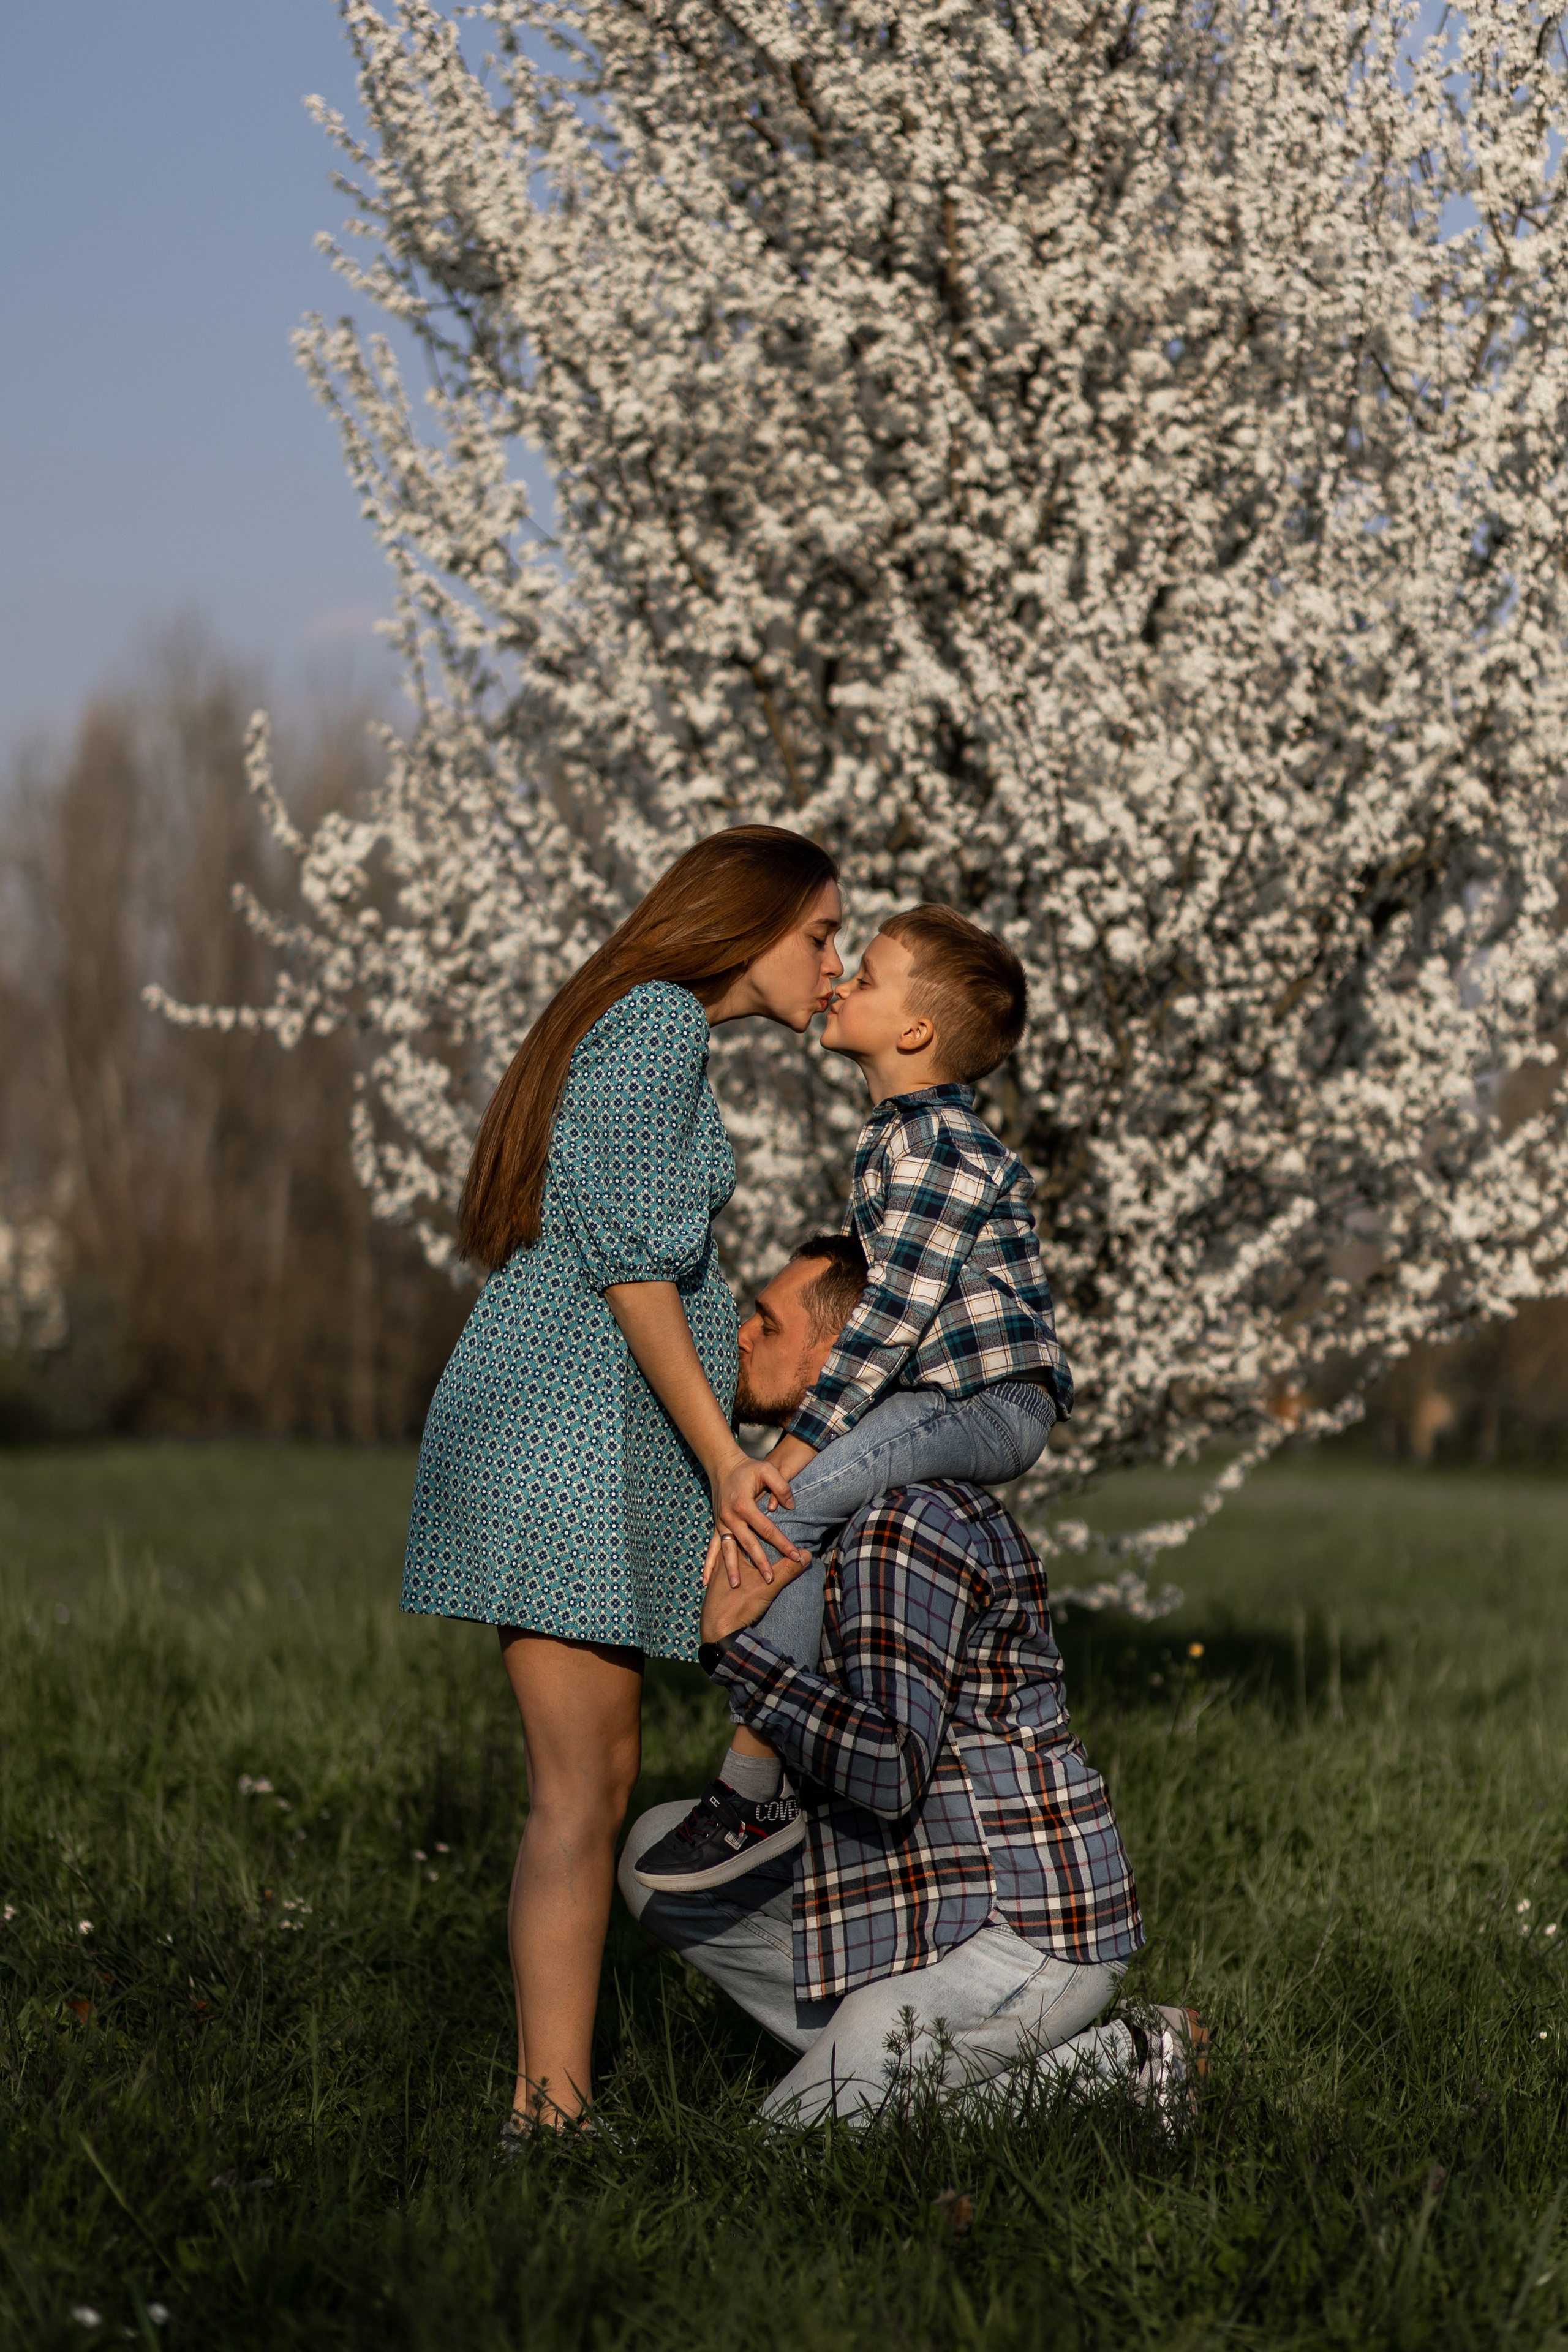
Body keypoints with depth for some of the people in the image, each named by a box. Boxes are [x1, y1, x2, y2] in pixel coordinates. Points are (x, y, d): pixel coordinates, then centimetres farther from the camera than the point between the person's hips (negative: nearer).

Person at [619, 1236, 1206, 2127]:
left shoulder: (905, 1524, -20)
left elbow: (889, 1768, -30)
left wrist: (737, 1643, -23)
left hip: (1021, 1932, -10)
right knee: (659, 1859, 9)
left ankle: (1094, 2071, -2)